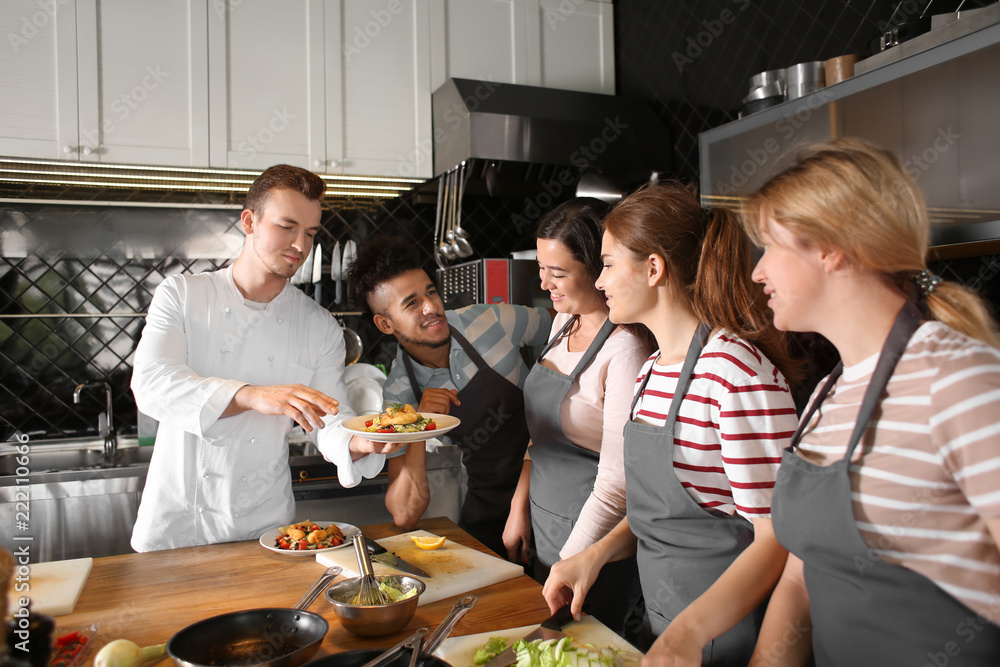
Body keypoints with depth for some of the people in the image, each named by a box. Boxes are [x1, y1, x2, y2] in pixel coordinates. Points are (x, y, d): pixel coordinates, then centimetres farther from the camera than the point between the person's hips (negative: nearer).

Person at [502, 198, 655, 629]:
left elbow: (615, 484, -22)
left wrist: (568, 570, -16)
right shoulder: (564, 321, 2)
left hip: (591, 536, -8)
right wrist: (519, 508, 8)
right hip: (542, 520, 8)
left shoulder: (626, 348, -24)